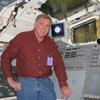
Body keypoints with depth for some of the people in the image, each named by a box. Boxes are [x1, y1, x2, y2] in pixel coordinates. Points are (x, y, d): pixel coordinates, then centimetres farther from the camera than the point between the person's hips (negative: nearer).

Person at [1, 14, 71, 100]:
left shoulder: (51, 43, 10)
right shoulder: (22, 38, -1)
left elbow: (58, 63, 9)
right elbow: (6, 57, 0)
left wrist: (63, 85, -1)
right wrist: (10, 80, -7)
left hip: (46, 83, 3)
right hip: (26, 83, -3)